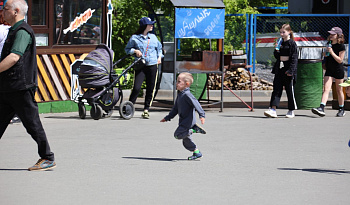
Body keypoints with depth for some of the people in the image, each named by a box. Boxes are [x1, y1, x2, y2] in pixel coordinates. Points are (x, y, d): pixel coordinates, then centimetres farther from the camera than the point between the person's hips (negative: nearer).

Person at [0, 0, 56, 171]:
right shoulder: (14, 31, 19)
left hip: (21, 88, -10)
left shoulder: (22, 32, -14)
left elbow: (14, 58, -26)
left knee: (32, 124, -3)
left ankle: (48, 159, 5)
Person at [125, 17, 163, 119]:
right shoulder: (134, 38, 2)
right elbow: (127, 49, 11)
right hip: (140, 66, -3)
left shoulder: (153, 37, 12)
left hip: (152, 65, 3)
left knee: (150, 89, 2)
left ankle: (146, 110, 12)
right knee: (136, 88, -13)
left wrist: (159, 57, 14)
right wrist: (135, 51, -7)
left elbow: (159, 48, 27)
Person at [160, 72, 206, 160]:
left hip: (188, 120, -9)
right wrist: (167, 118, 23)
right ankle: (196, 152, 19)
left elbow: (196, 104, -25)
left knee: (178, 134, -19)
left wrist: (202, 115, -34)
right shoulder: (180, 94, 14)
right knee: (186, 140, 11)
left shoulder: (187, 94, -17)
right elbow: (175, 108, 23)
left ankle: (194, 130, -14)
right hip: (183, 121, 9)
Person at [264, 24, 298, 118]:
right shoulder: (280, 43, 13)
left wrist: (291, 70, -18)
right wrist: (276, 51, -3)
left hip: (288, 68, -6)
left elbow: (294, 58, -11)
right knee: (276, 89, -2)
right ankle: (273, 110, -8)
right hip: (279, 68, 6)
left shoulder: (292, 43, -7)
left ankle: (291, 111, 13)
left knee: (289, 90, 2)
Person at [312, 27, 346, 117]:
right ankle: (321, 108, -22)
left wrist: (331, 52, -23)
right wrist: (325, 54, 3)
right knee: (326, 89, -9)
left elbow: (340, 60, -15)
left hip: (338, 70, -5)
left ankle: (341, 110, 21)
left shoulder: (341, 46, -11)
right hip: (329, 70, 5)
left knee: (339, 91, 7)